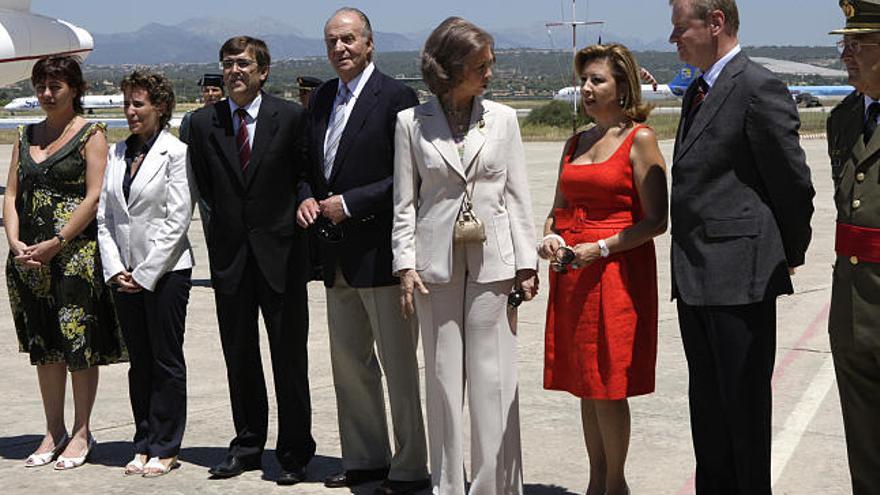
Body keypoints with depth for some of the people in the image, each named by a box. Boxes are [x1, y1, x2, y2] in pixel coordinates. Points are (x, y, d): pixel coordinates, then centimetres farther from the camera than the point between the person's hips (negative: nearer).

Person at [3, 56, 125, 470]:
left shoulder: (90, 134, -3)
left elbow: (94, 198, -11)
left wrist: (55, 244, -16)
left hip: (76, 253, -6)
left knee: (79, 343, -1)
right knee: (43, 345, 11)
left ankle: (81, 432, 10)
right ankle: (54, 431, 20)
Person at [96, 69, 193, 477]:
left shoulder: (176, 152, -7)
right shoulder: (116, 153, 11)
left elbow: (177, 220, -12)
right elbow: (104, 216, 9)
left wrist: (146, 273, -12)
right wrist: (115, 269, -2)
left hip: (165, 271, -6)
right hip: (124, 274, 6)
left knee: (166, 362, 2)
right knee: (139, 362, 11)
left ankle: (164, 448, 10)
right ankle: (144, 444, 19)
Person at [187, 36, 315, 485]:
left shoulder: (290, 116, -4)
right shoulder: (204, 122, 4)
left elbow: (305, 174, 2)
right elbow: (205, 186, 11)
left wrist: (299, 207, -8)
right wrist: (228, 222, 5)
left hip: (279, 251, -3)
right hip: (230, 254, 3)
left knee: (289, 359, 3)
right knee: (239, 357, 12)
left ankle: (294, 453, 13)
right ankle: (247, 444, 24)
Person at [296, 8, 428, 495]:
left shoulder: (396, 97, -10)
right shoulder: (321, 98, 13)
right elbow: (309, 164, 21)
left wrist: (349, 203, -17)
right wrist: (306, 198, 0)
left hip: (380, 250, -8)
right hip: (337, 254, 8)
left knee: (399, 365, 1)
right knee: (350, 363, 15)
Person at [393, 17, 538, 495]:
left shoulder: (502, 119, 5)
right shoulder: (412, 122, 2)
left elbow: (517, 195, 6)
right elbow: (404, 202, 4)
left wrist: (526, 263, 1)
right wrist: (405, 265, -3)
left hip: (492, 261, 0)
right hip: (437, 263, 0)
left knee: (494, 378, 1)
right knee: (442, 378, 6)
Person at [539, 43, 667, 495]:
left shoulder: (639, 140, -6)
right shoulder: (575, 144, 14)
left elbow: (656, 220, -10)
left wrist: (601, 247, -19)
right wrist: (550, 236, -1)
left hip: (617, 269, -6)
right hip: (571, 272, 6)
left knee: (608, 386, -2)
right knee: (585, 386, 10)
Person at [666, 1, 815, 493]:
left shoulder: (760, 88, -13)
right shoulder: (698, 92, 15)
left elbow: (795, 184, -10)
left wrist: (790, 254, 1)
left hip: (741, 277, -9)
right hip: (695, 280, 9)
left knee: (744, 407, 1)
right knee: (707, 404, 17)